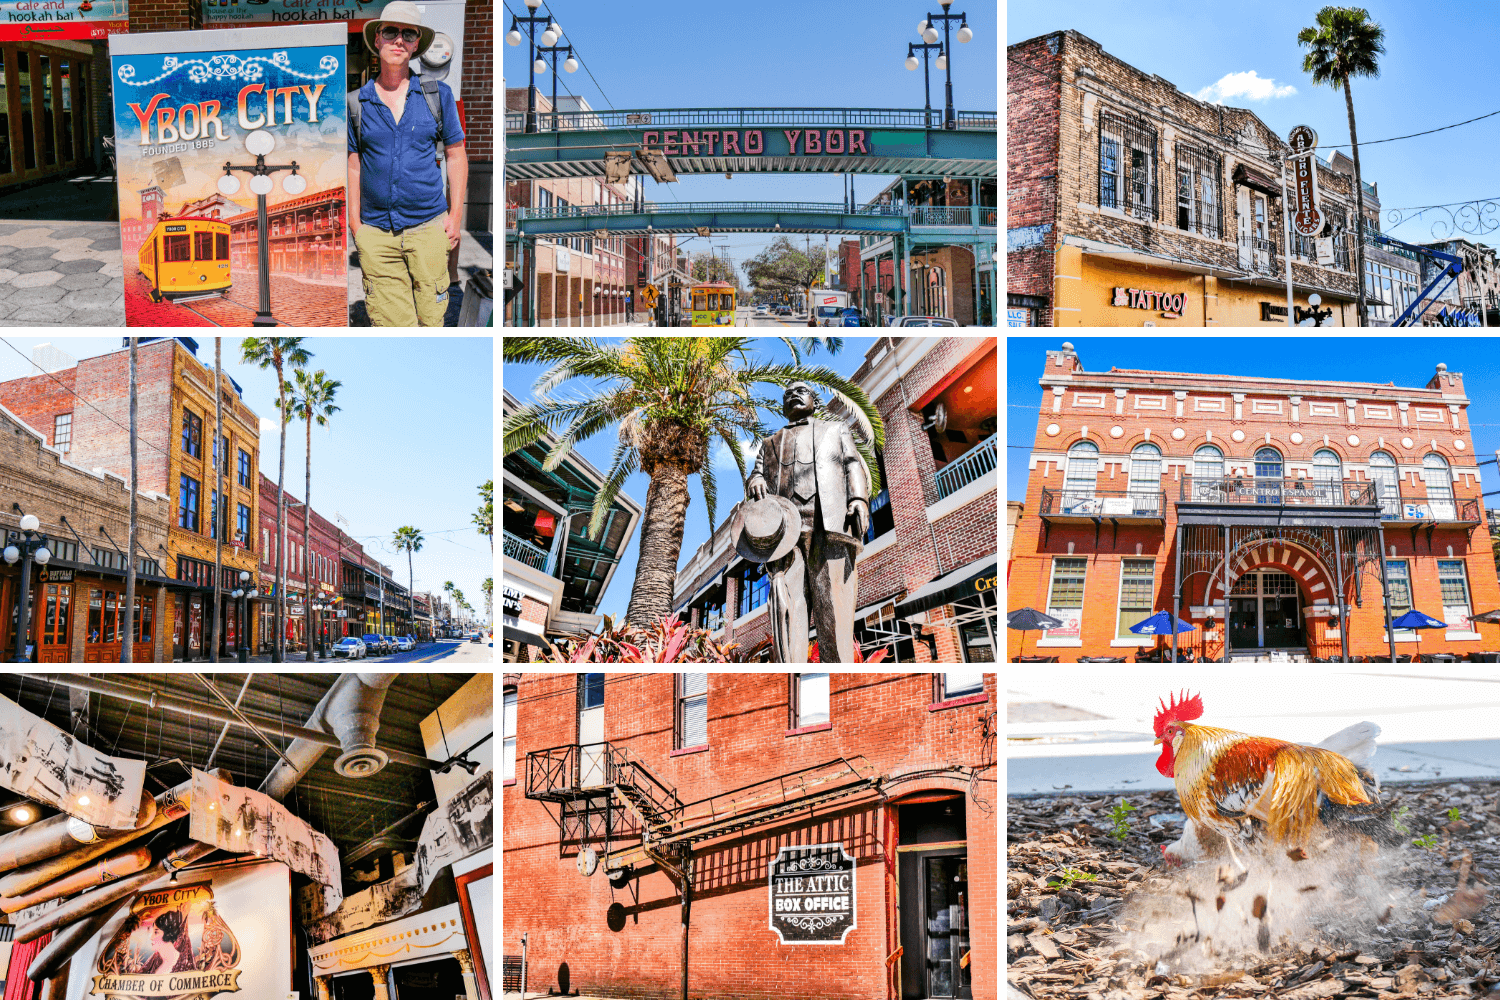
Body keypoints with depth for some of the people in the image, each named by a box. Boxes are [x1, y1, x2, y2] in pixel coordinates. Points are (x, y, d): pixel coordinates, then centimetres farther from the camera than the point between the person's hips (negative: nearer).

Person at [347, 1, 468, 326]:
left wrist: (455, 214, 4)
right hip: (376, 231, 0)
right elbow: (354, 165, 11)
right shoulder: (357, 102, 7)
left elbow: (456, 153, 10)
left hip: (428, 226, 0)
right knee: (390, 322, -3)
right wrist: (354, 223, 5)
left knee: (430, 318, -1)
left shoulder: (437, 94, 6)